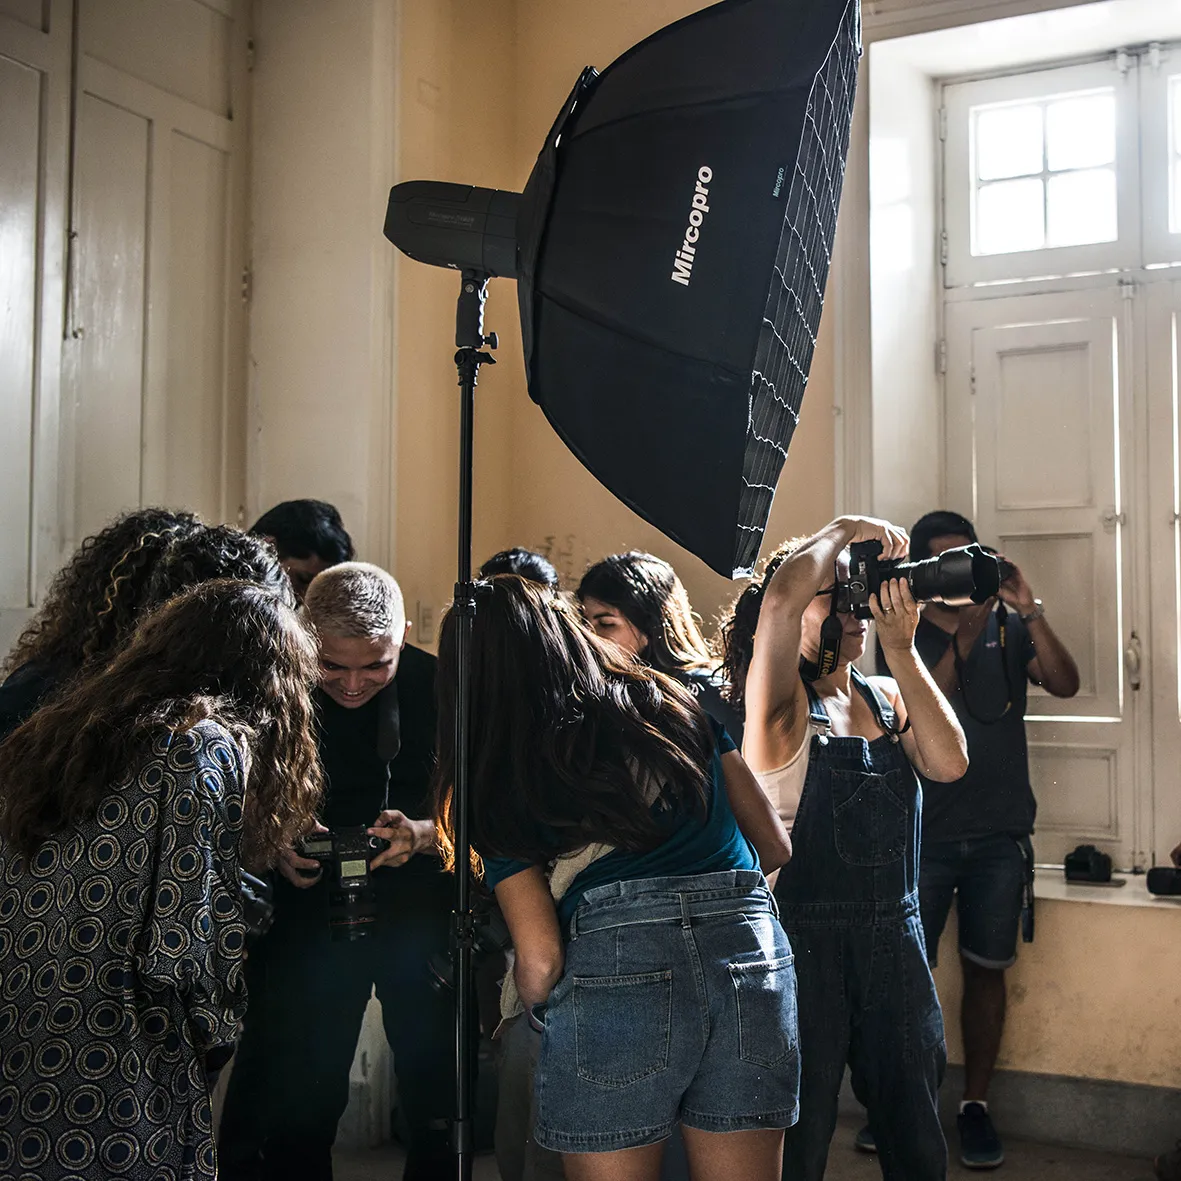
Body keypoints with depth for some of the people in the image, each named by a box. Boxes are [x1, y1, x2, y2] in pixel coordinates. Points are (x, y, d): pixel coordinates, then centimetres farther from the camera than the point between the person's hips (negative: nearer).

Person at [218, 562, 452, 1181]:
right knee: (299, 1104, 7)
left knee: (439, 1094, 9)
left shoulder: (437, 686, -10)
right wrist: (276, 845, -20)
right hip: (308, 914, 0)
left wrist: (422, 832, -23)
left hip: (420, 908, 0)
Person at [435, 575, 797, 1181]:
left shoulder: (498, 789, 7)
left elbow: (540, 963, 1)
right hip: (752, 956, 3)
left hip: (615, 976, -3)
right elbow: (775, 846, 18)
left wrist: (535, 1007, 24)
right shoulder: (677, 705, 15)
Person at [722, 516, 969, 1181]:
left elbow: (949, 763, -5)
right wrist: (847, 529, -10)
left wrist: (901, 646, -7)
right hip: (806, 944, -6)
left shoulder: (887, 698, 12)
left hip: (897, 939, 6)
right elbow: (782, 597, -26)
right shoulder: (781, 702, -8)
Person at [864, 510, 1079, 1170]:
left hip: (1000, 836, 1)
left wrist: (1030, 611, -21)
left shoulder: (1007, 628, 4)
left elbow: (1065, 684, -10)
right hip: (924, 836, -1)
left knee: (986, 969, 7)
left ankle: (976, 1106, 20)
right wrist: (963, 635, -23)